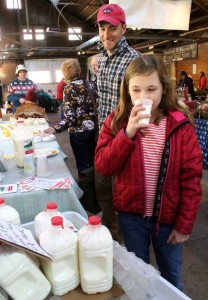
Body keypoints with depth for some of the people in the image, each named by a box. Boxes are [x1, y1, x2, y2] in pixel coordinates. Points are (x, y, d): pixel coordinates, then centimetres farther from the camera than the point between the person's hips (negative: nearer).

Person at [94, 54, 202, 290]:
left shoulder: (180, 125, -12)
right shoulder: (117, 121, -8)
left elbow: (191, 178, -9)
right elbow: (103, 168, -15)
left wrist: (184, 224, -7)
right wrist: (128, 133, -26)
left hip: (168, 216, 0)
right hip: (131, 214, 1)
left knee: (171, 276, 23)